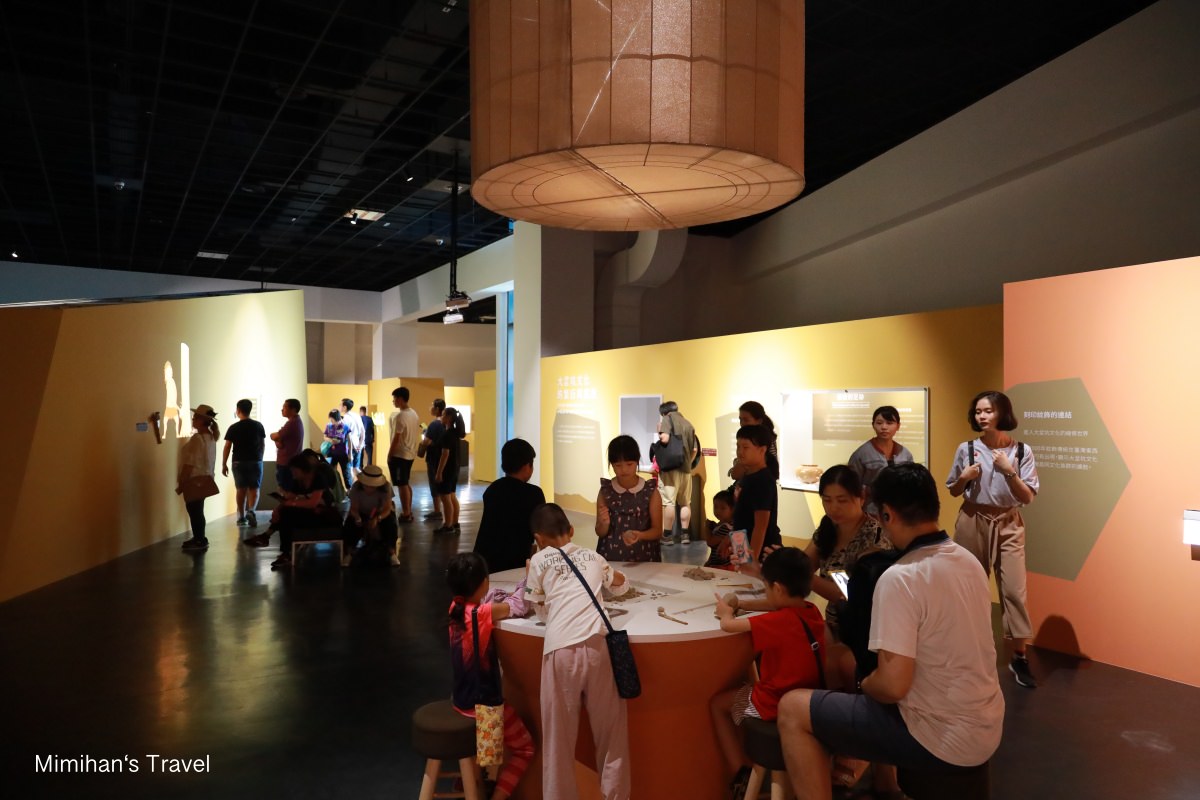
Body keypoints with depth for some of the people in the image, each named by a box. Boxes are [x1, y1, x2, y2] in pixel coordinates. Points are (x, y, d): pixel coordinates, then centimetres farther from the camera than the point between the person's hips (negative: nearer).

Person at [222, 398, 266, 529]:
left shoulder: (233, 428, -6)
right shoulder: (258, 425, 0)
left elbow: (227, 447, -6)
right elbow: (263, 444, 7)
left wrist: (224, 464, 0)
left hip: (239, 462, 0)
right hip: (255, 461, 0)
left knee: (241, 489, 10)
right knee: (254, 489, 2)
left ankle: (242, 517, 17)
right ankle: (251, 511, -21)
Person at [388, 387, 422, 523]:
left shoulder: (400, 416, -19)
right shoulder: (414, 414, 9)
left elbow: (396, 439, -19)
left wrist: (389, 455, -11)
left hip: (400, 455, -9)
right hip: (410, 454, 9)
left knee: (402, 485, -2)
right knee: (406, 484, 16)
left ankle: (405, 514, 2)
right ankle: (408, 512, 21)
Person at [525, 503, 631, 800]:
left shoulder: (539, 560, 13)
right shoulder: (592, 556, 22)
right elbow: (622, 586, 40)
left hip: (560, 649, -2)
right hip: (596, 644, 2)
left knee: (559, 736, 10)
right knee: (610, 729, 15)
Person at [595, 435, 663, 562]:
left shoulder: (651, 491, -4)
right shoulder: (605, 491, 0)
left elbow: (657, 530, -2)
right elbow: (600, 532, 5)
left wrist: (639, 535, -19)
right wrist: (604, 523, -15)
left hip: (643, 557, -1)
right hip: (610, 557, 2)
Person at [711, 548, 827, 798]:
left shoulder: (777, 622, -27)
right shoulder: (812, 611, -4)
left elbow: (728, 625, -25)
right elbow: (776, 606, 13)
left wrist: (726, 612, -3)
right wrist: (739, 603, 6)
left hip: (778, 705, -8)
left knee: (718, 704, 16)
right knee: (742, 691, 32)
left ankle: (742, 775, 13)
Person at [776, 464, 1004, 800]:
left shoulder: (899, 578, -24)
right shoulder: (970, 561, 3)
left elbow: (893, 685, -26)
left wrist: (865, 684, -4)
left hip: (942, 739, -8)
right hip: (986, 728, 9)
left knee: (792, 708, 0)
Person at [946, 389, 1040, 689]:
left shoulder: (1021, 451, -4)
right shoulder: (966, 449, -1)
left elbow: (1028, 497, -6)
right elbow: (953, 491, 9)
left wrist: (1009, 472, -19)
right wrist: (964, 478, -12)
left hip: (1008, 525, -1)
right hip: (972, 522, 1)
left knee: (1014, 589, -6)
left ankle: (1019, 657, 6)